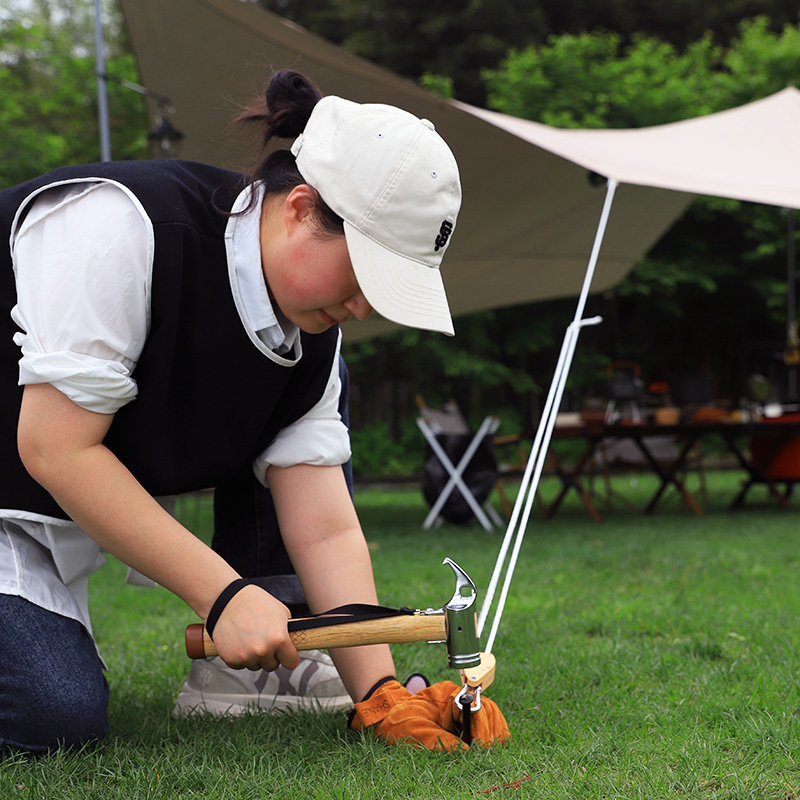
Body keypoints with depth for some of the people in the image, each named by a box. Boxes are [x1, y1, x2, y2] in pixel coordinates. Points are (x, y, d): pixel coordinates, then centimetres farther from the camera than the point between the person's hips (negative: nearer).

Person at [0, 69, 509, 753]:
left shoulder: (312, 334, -8)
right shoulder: (118, 223, -31)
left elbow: (326, 527, -9)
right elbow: (56, 449, -30)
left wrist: (381, 694, -20)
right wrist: (224, 594, -29)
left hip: (84, 499, 7)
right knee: (59, 716, -26)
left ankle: (267, 659, -1)